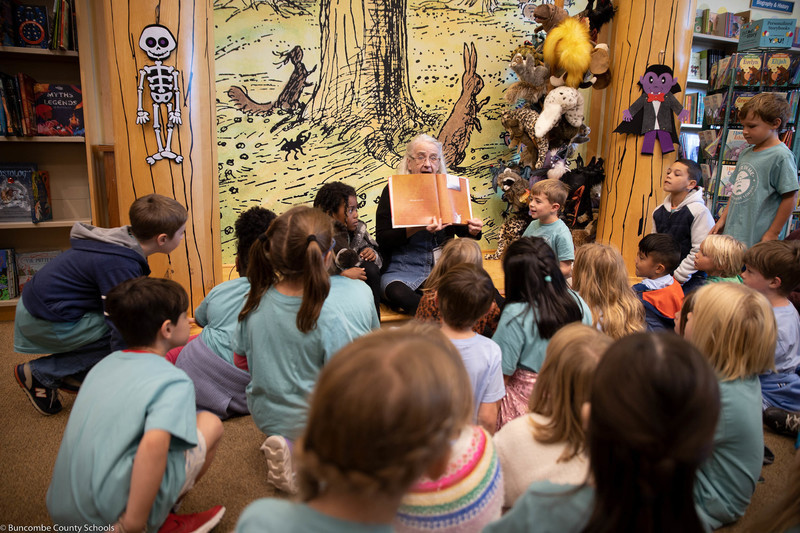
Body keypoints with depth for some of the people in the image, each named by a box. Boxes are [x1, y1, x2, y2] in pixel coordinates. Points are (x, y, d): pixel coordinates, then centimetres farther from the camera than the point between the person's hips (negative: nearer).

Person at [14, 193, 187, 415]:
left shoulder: (124, 241, 1)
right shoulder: (121, 265, -28)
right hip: (46, 321, -9)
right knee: (124, 334, -16)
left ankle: (74, 375, 14)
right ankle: (40, 373, -3)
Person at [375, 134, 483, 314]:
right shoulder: (393, 191, 0)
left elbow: (463, 232, 14)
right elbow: (382, 239, -9)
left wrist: (473, 232, -11)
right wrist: (416, 228, -25)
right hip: (401, 271, -2)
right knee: (399, 294, -36)